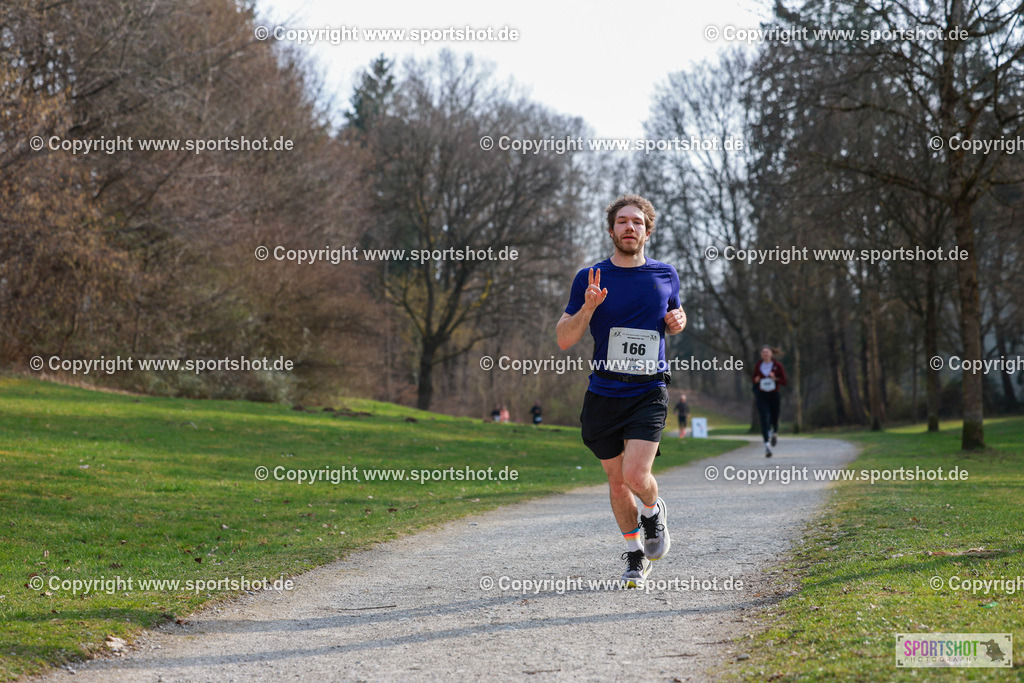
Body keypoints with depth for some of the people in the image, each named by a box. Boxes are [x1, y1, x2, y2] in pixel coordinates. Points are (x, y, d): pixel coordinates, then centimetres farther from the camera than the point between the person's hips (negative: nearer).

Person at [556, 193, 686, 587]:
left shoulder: (666, 275, 6)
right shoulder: (590, 279, 1)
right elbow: (563, 340, -1)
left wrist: (677, 321, 0)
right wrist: (588, 307, -18)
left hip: (649, 393, -1)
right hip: (603, 394, 1)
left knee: (636, 476, -17)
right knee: (617, 479, 9)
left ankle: (654, 511, 18)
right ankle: (635, 555, 28)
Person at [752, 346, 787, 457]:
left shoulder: (777, 366, -2)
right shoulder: (758, 366, 4)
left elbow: (784, 382, -1)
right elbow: (754, 380, 17)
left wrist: (775, 378, -18)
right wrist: (756, 381, -6)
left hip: (774, 396, 0)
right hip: (761, 396, 0)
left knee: (774, 419, 9)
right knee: (764, 419, -14)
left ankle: (775, 433, 44)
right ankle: (767, 444, -21)